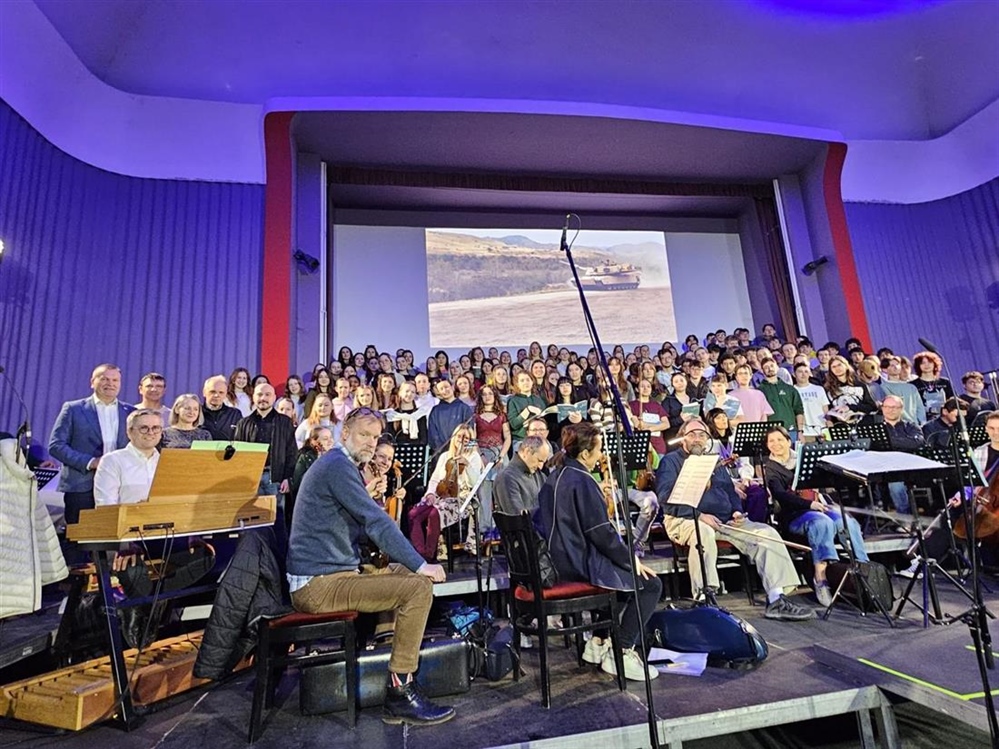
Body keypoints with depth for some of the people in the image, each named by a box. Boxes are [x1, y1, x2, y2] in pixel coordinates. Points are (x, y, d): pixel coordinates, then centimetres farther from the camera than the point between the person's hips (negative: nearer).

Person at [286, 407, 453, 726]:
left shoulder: (340, 466, 17)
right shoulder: (338, 465, -16)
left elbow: (364, 520, 20)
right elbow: (376, 521, -22)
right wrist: (421, 565, -17)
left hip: (332, 571, 11)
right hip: (318, 584, -11)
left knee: (409, 574, 17)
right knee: (419, 587, -20)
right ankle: (400, 694, -10)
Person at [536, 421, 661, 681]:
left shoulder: (554, 479, 9)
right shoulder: (582, 481, -19)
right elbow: (601, 532, -20)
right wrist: (632, 560, -8)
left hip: (559, 562, 10)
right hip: (580, 564, -10)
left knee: (625, 572, 27)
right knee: (650, 584, 0)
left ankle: (598, 642, 26)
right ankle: (619, 654, 5)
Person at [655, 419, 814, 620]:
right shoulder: (671, 461, 4)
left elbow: (731, 492, 26)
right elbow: (666, 498, -10)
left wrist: (737, 512, 3)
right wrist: (699, 515, -20)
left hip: (724, 520, 7)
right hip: (687, 520, -6)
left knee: (767, 533, -11)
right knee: (703, 532, -39)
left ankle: (777, 600, -11)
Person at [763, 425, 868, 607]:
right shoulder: (769, 468, 4)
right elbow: (781, 495, -12)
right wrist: (809, 503, -25)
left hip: (818, 507, 5)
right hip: (794, 515, -5)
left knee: (850, 522, -24)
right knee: (823, 523, -35)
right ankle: (821, 579, -38)